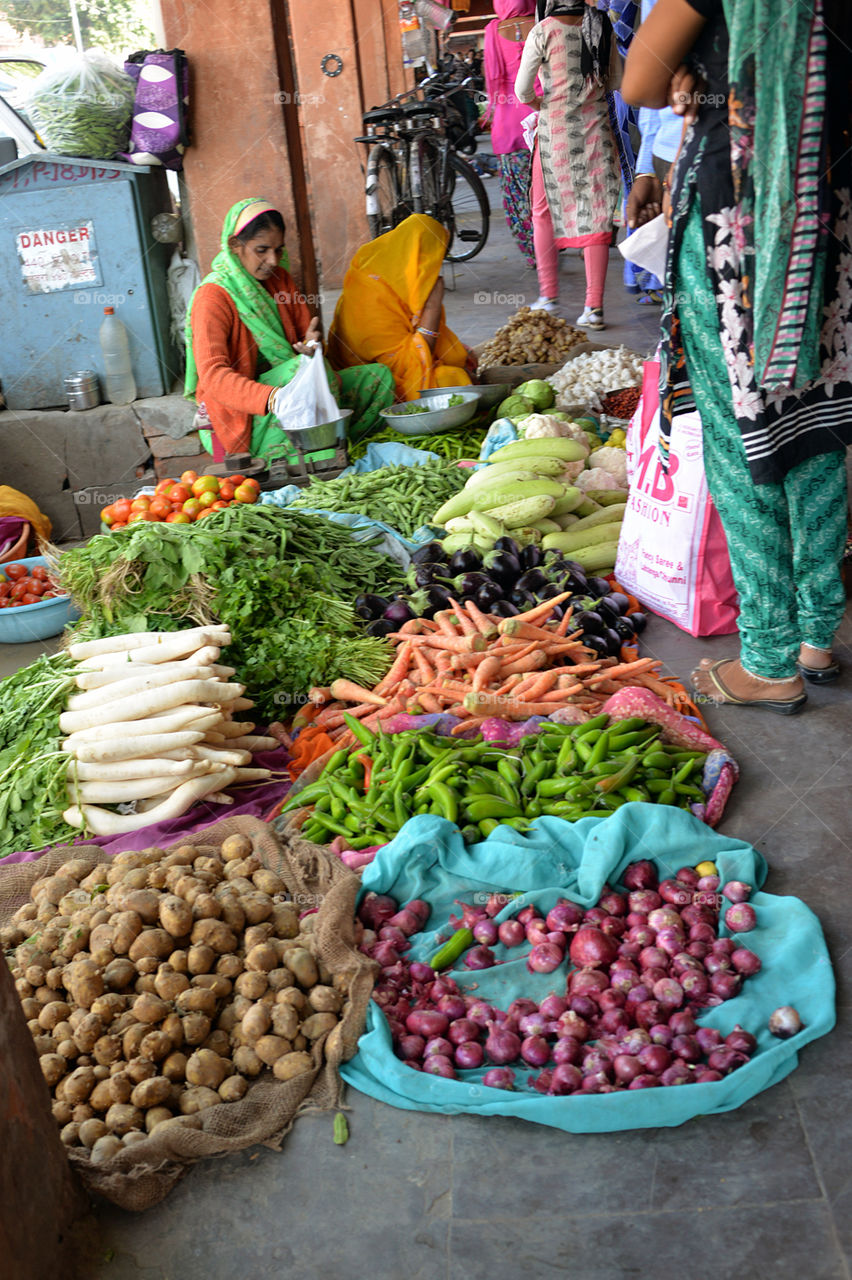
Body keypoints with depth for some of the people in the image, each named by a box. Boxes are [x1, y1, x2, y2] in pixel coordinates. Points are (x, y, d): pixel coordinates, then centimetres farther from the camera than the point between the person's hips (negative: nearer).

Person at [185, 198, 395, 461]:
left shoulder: (280, 279, 10)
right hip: (241, 415, -8)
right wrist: (272, 398, -44)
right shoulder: (212, 297, -13)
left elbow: (306, 333, 14)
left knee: (377, 376, -3)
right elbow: (212, 375, -26)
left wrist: (311, 345, -15)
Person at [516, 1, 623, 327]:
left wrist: (536, 103, 7)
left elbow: (522, 89, -12)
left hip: (556, 129, -3)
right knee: (596, 214, 3)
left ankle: (549, 296, 14)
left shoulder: (544, 31, -8)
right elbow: (615, 80, 13)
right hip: (596, 126, 3)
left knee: (544, 212, 13)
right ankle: (594, 307, 0)